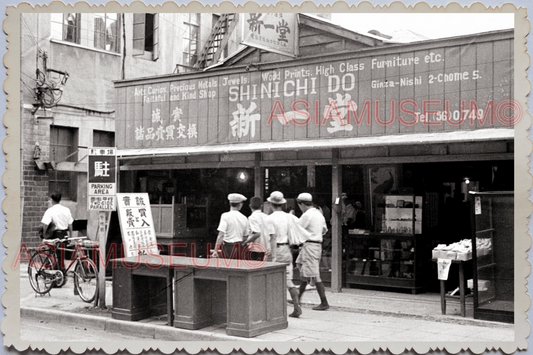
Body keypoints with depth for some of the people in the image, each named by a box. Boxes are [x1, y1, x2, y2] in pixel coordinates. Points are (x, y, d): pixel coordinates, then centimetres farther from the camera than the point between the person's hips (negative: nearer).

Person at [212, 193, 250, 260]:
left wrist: (215, 250, -16)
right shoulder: (244, 218, 7)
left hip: (227, 246, -5)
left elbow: (221, 234, -15)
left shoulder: (225, 216, -8)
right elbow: (246, 236, 11)